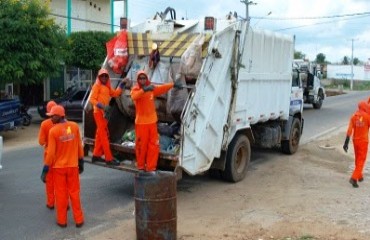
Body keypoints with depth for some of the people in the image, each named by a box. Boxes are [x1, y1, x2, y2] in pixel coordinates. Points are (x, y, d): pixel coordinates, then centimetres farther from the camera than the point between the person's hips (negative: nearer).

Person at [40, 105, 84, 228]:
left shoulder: (53, 130, -15)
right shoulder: (74, 126, -4)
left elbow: (51, 152, -14)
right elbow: (79, 146, 3)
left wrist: (45, 170, -6)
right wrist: (81, 163, 14)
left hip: (59, 167, -3)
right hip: (73, 165, 3)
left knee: (61, 194, 9)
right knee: (74, 193, 11)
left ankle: (62, 220, 18)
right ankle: (79, 220, 16)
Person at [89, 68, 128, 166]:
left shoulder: (107, 87, 17)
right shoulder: (97, 86, -7)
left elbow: (115, 93, 11)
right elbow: (92, 99, -14)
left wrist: (122, 84, 7)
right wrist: (101, 106, -28)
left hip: (104, 113, 8)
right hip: (99, 113, -8)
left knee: (100, 134, 14)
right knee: (104, 135, -8)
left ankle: (96, 155, 23)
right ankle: (109, 158, -7)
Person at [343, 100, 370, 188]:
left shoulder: (353, 116, -1)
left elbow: (349, 130, -6)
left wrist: (346, 143, -5)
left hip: (355, 140, 5)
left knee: (357, 159, 20)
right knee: (361, 160, -2)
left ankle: (360, 176, 35)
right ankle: (354, 178, -15)